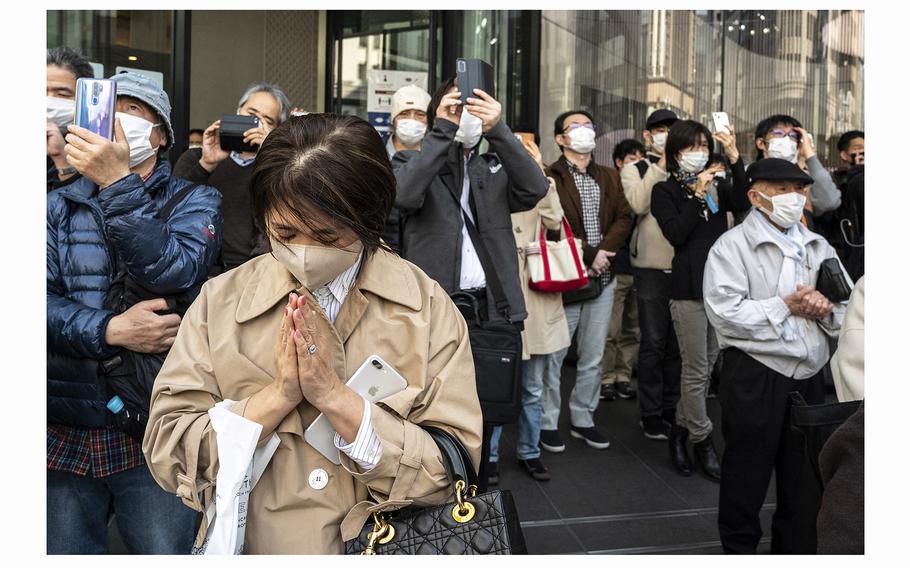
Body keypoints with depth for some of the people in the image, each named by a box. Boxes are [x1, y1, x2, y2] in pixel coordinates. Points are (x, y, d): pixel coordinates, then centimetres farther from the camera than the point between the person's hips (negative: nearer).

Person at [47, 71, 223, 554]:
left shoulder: (196, 200, 2)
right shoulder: (60, 205, 10)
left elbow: (176, 273, -18)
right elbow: (45, 298, -3)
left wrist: (118, 184, -22)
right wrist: (110, 330, -19)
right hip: (66, 427, 3)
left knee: (165, 551, 3)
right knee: (65, 551, 13)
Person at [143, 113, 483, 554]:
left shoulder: (428, 307, -5)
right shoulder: (219, 300, -1)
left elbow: (453, 470, -9)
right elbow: (165, 454, -4)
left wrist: (335, 396, -18)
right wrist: (278, 395, -16)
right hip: (250, 547, 1)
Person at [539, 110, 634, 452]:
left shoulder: (609, 177, 17)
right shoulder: (550, 177, -3)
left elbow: (624, 217, 5)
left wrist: (606, 250, -10)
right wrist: (589, 254, -15)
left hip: (602, 277, 6)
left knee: (593, 357, 11)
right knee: (553, 354, 0)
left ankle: (582, 419, 23)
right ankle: (547, 423, 12)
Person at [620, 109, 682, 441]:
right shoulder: (635, 170, 6)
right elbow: (638, 204, -14)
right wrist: (660, 167, -10)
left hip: (683, 265, 3)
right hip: (652, 266, -3)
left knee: (677, 342, 9)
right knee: (653, 342, 1)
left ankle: (671, 409, 21)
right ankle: (651, 413, 11)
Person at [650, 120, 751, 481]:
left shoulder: (716, 187, 13)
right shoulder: (666, 191, 1)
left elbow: (743, 203, -8)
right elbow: (676, 234, -13)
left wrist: (734, 158, -15)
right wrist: (698, 195, -15)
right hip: (688, 289, -5)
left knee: (706, 366, 12)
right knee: (697, 370, -1)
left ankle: (682, 427, 26)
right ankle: (702, 441, 11)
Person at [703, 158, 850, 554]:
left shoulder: (819, 247, 12)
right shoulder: (732, 246, -6)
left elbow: (846, 310, 13)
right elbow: (724, 314, -18)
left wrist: (826, 309, -9)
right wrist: (784, 306, -13)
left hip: (809, 375, 6)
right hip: (755, 376, -5)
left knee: (803, 474, 16)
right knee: (747, 475, 7)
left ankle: (792, 547, 33)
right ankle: (739, 547, 24)